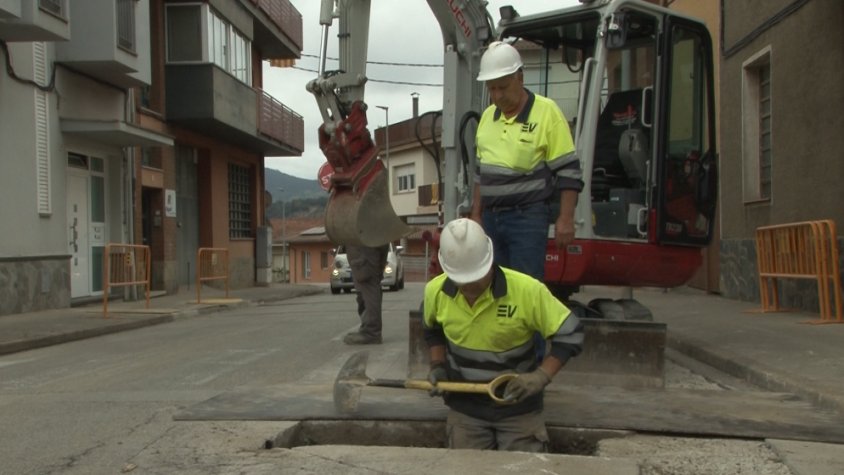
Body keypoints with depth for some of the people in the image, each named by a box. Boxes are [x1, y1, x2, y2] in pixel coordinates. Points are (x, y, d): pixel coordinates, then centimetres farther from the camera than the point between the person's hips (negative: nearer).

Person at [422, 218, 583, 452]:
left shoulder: (527, 290, -24)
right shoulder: (436, 291, -11)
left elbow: (570, 333, -15)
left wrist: (541, 376, -25)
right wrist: (438, 366, -1)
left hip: (518, 408, -3)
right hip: (465, 407, 3)